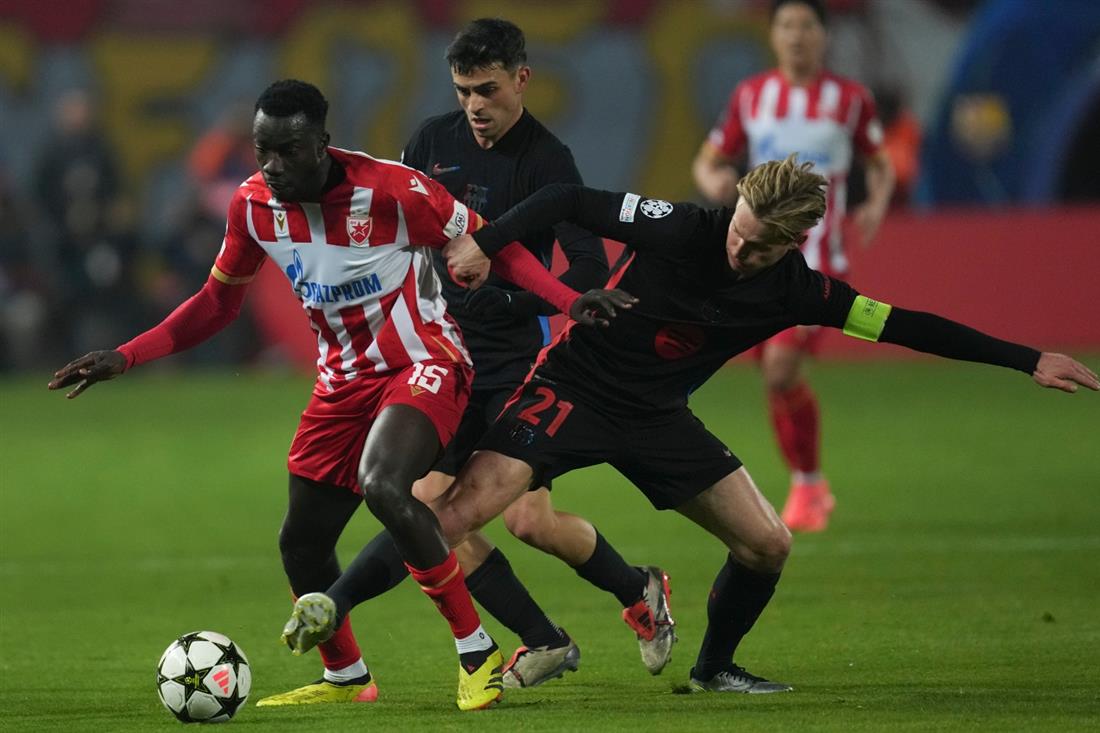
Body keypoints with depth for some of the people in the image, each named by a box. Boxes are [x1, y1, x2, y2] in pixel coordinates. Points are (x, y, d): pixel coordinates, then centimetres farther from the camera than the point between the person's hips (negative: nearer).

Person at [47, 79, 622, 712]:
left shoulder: (390, 190, -22)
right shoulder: (253, 205, -5)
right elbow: (219, 302, 11)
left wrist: (568, 300, -25)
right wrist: (125, 358, 3)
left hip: (424, 365, -7)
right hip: (344, 378, 7)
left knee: (382, 486, -33)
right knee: (302, 543, 8)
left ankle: (478, 653, -20)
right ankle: (347, 676, 36)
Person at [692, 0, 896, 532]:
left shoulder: (850, 99, 2)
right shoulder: (751, 96, 8)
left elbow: (880, 164, 14)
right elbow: (709, 159, 13)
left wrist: (877, 204, -7)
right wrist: (711, 180, -11)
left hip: (817, 258, -4)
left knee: (781, 369, -20)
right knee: (777, 379, 7)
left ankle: (807, 484, -4)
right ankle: (810, 488, 26)